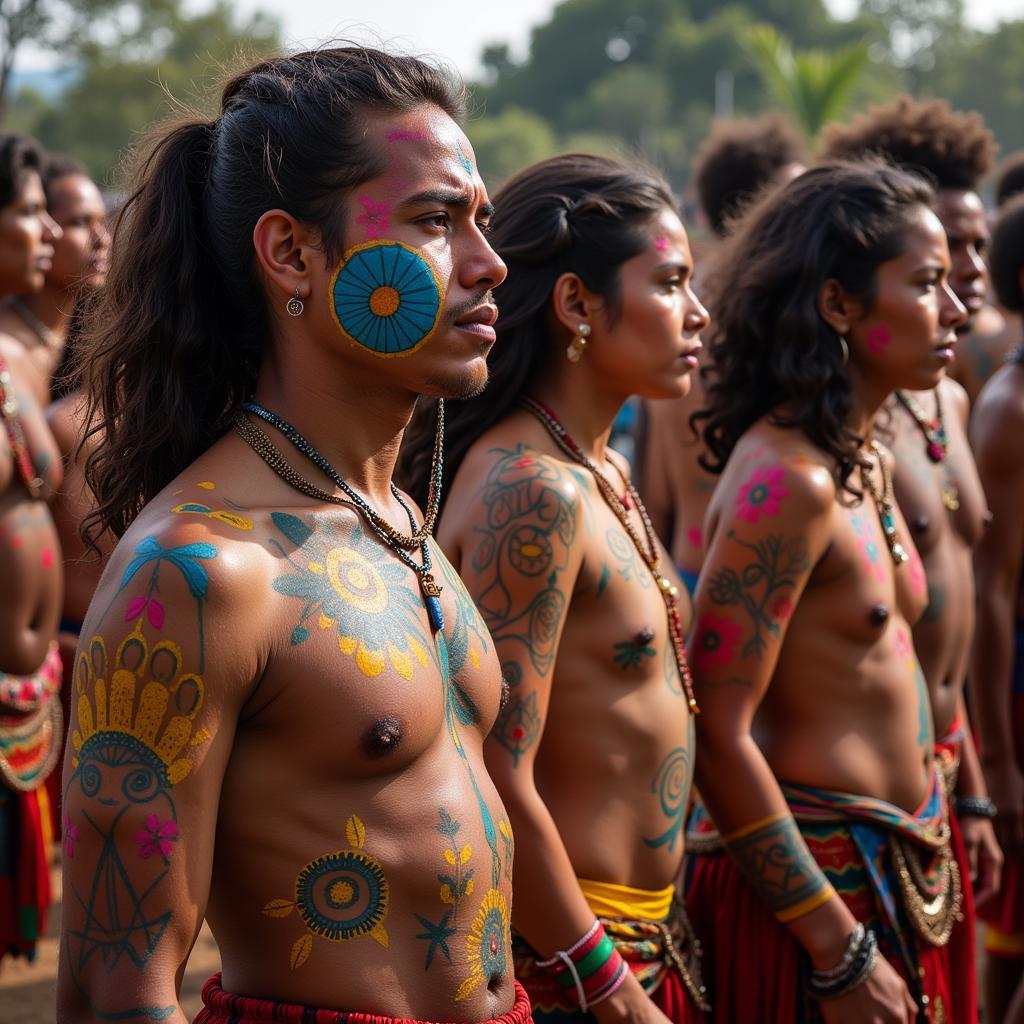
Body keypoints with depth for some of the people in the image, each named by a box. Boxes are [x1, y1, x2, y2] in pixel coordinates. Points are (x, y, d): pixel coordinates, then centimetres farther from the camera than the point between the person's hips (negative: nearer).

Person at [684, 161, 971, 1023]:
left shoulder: (869, 463, 10)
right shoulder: (786, 481, -19)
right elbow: (717, 734, -23)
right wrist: (841, 954, -21)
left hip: (901, 869, 9)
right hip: (808, 884, -9)